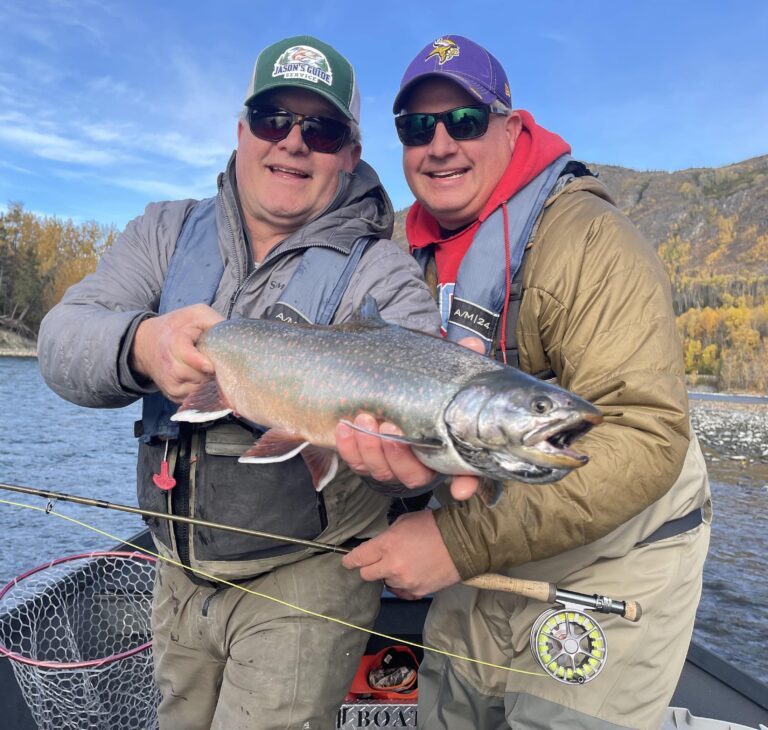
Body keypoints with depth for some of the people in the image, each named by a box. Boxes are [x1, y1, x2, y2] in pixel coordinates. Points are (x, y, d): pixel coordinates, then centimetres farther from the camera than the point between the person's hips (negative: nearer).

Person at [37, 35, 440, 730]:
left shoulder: (380, 273, -11)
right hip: (181, 569, 5)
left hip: (307, 575, -4)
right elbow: (62, 337, -9)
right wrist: (141, 346, -32)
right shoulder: (169, 232, 2)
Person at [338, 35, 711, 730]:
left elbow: (647, 437, -30)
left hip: (608, 565, -6)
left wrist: (464, 542, -32)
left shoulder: (587, 238, -22)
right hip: (482, 567, 6)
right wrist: (391, 445, -20)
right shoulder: (411, 253, 1)